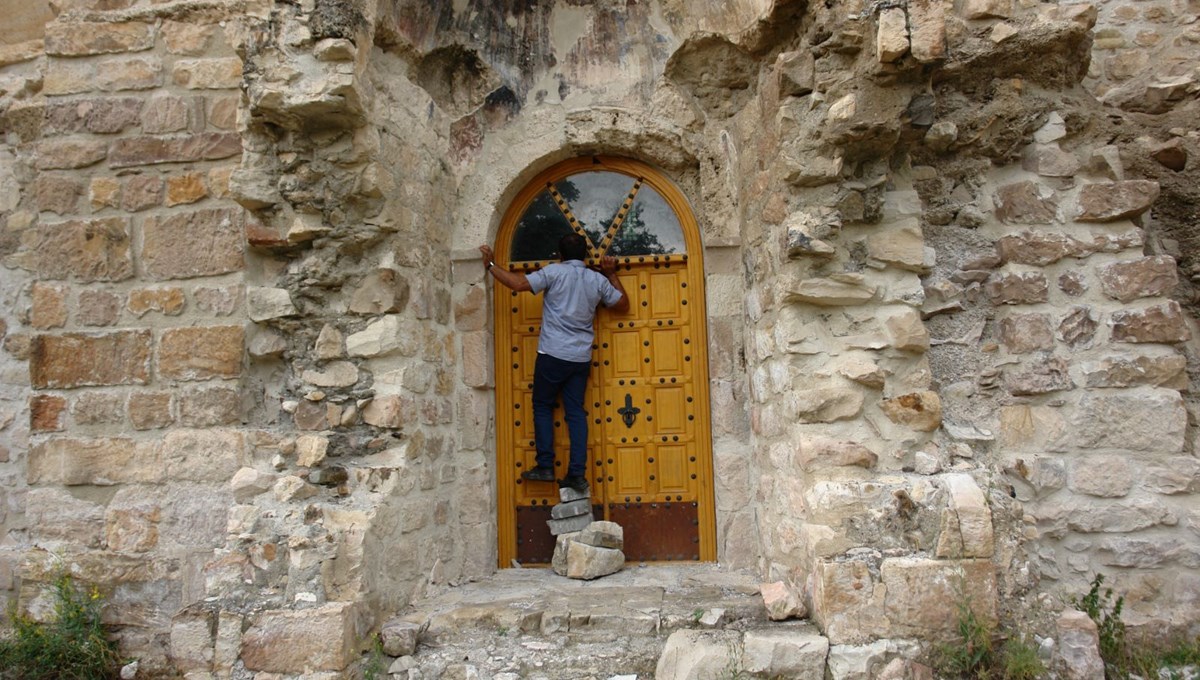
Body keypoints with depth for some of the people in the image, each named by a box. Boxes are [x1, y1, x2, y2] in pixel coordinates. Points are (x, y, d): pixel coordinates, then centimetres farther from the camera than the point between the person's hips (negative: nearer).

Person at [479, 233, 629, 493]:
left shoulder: (554, 272, -5)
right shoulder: (598, 280, 7)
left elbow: (518, 283, -14)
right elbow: (623, 304, 18)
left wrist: (490, 265, -2)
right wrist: (611, 274, 24)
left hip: (552, 354, -4)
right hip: (581, 357, 4)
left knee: (543, 407, 9)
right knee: (576, 412, 5)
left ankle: (545, 467, 5)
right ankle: (577, 473, 1)